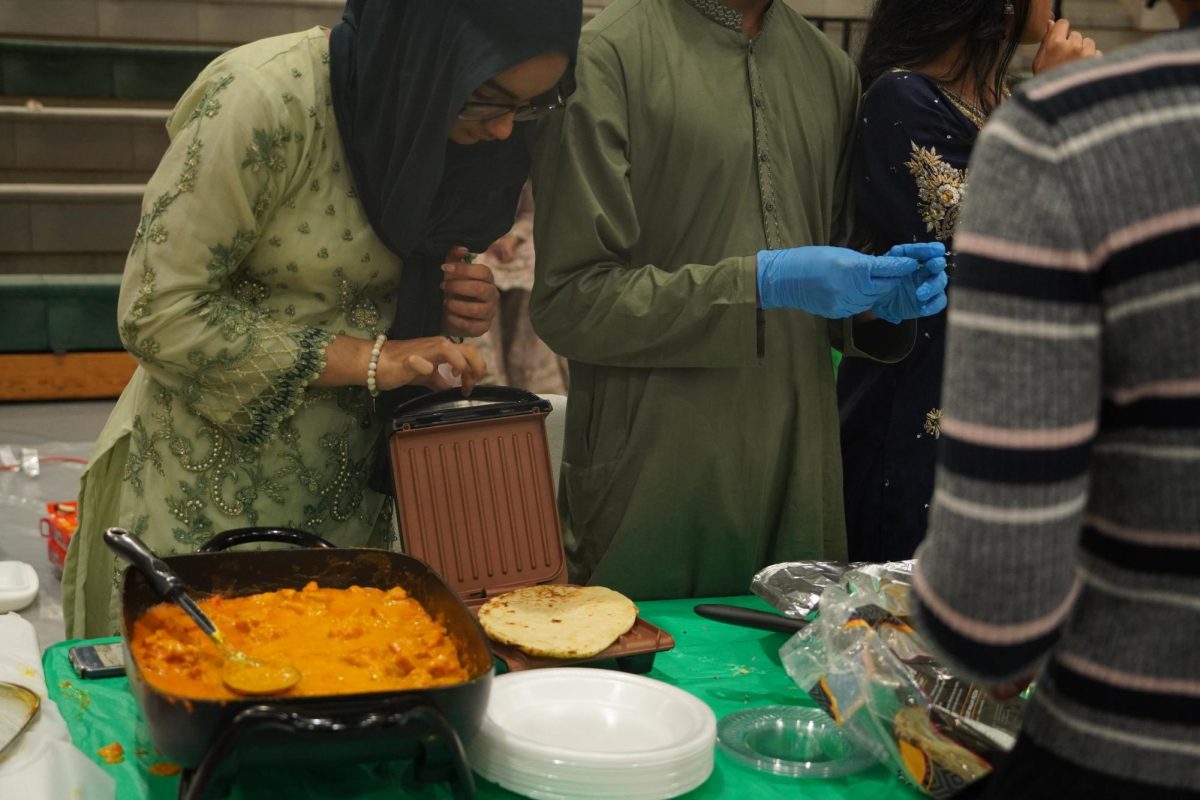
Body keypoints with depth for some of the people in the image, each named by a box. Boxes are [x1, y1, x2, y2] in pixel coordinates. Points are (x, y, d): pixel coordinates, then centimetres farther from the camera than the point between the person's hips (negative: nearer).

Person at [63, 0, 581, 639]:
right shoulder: (267, 97, -21)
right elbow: (157, 312, -19)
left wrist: (453, 304, -8)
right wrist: (364, 359, -22)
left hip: (349, 489, 6)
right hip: (208, 485, -5)